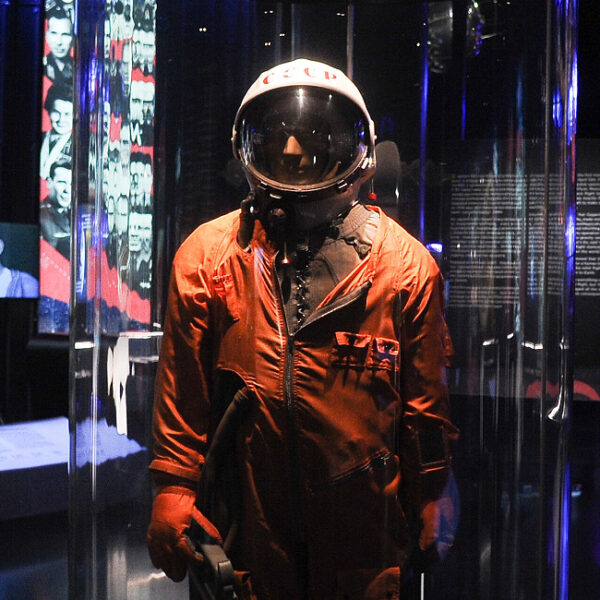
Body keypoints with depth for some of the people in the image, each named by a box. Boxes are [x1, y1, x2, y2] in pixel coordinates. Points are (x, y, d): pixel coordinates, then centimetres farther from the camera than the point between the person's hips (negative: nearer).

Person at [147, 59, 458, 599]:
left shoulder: (405, 264, 2)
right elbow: (183, 388, 4)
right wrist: (174, 487, 0)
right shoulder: (206, 256, 3)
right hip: (245, 510, 0)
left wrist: (431, 498, 8)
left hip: (363, 510, 0)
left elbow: (427, 399, 6)